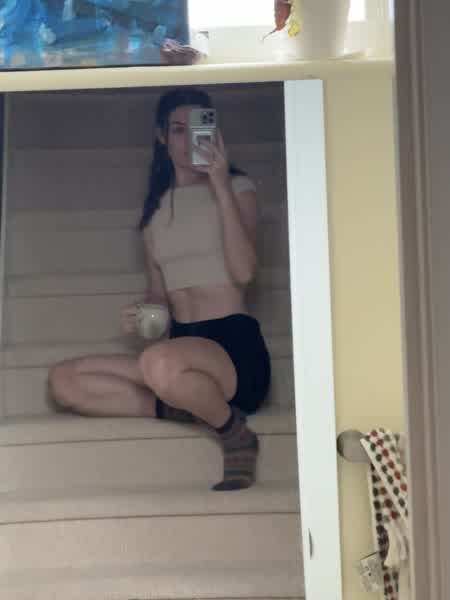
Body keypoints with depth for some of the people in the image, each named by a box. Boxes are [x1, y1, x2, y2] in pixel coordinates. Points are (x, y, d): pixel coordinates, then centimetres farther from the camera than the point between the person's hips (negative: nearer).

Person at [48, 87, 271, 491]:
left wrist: (221, 186, -16)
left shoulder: (237, 188, 2)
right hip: (181, 342, 6)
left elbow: (243, 272, -14)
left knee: (160, 364, -39)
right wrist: (143, 315, -4)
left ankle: (235, 431, -11)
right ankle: (192, 407, -13)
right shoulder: (157, 207, 16)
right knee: (64, 380, -9)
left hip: (235, 344, -6)